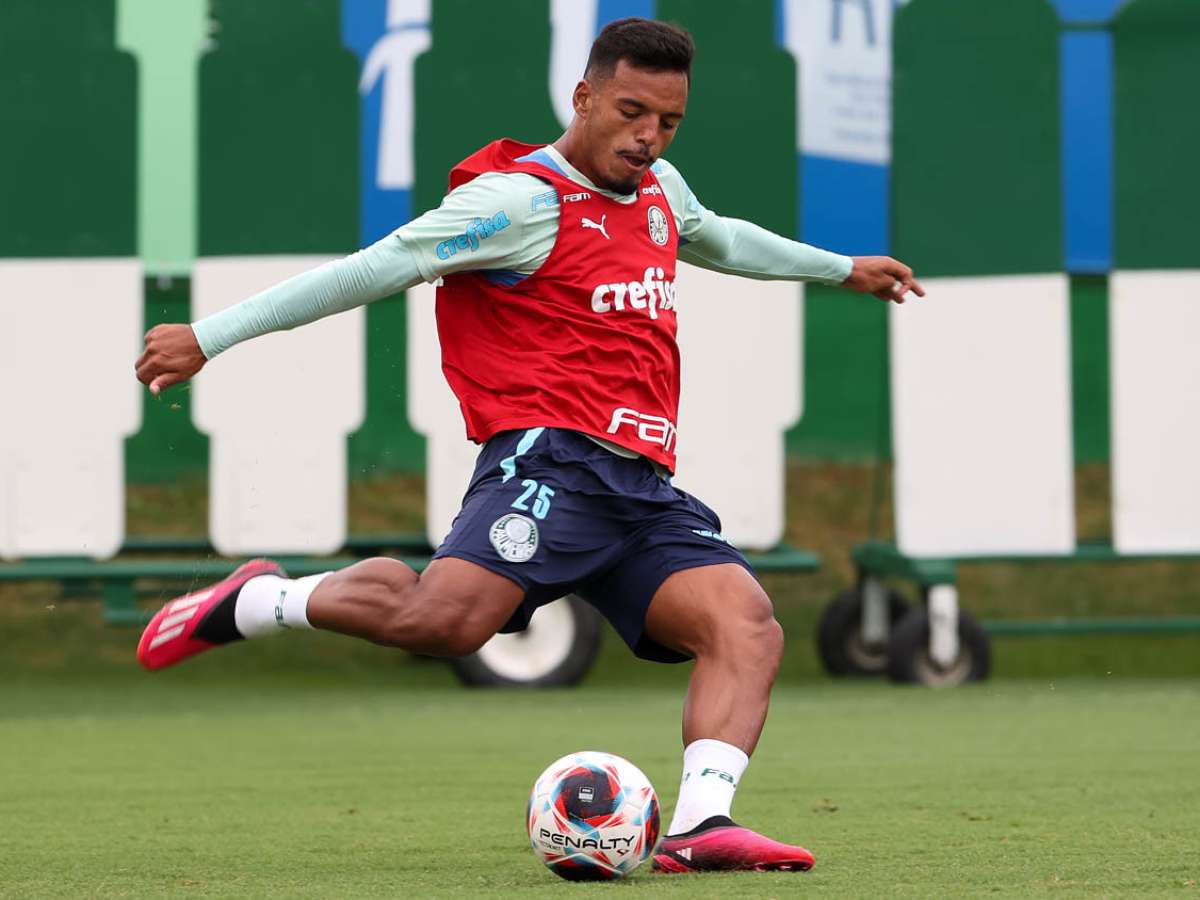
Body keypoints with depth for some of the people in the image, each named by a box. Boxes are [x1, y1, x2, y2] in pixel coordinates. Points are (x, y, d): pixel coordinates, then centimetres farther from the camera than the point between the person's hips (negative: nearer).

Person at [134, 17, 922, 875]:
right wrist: (210, 336, -11)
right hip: (552, 458, -8)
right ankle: (259, 602, -7)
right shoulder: (522, 200, -5)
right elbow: (373, 270, -8)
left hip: (646, 488, 8)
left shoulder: (658, 190, 21)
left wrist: (841, 268, 58)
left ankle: (701, 826, -28)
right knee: (445, 617, -32)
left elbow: (719, 239, 46)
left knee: (750, 629, -16)